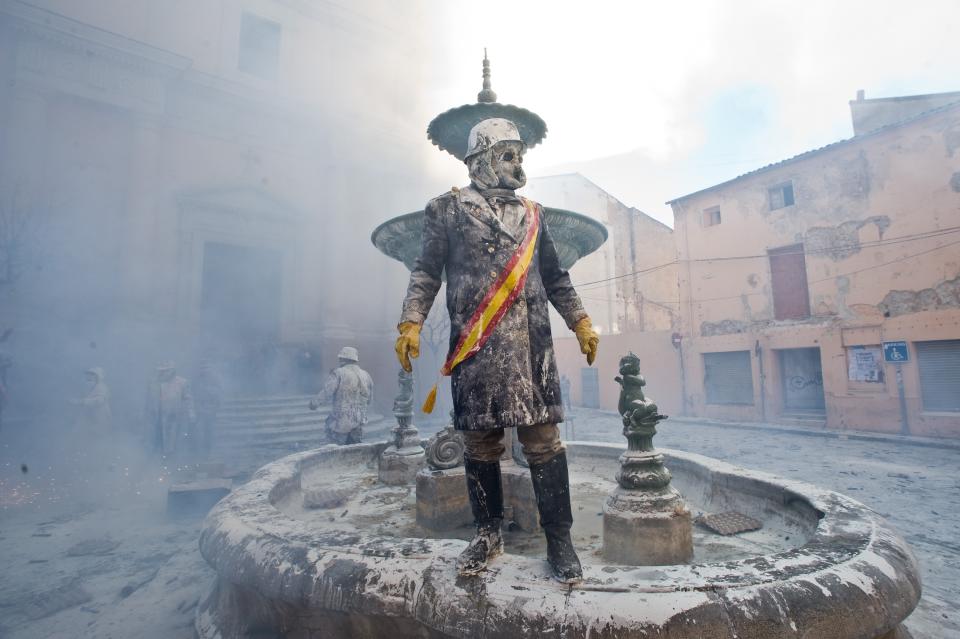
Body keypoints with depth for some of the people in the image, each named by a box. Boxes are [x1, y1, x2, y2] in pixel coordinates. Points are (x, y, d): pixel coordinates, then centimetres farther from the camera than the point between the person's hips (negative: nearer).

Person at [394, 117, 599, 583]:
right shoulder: (449, 209, 10)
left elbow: (556, 279, 23)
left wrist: (581, 324, 17)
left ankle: (559, 539, 13)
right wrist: (410, 324, -9)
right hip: (475, 346, -2)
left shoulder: (531, 214, 20)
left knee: (543, 439, -1)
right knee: (479, 441, 5)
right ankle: (488, 534, 23)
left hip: (531, 342, 3)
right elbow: (427, 272, 4)